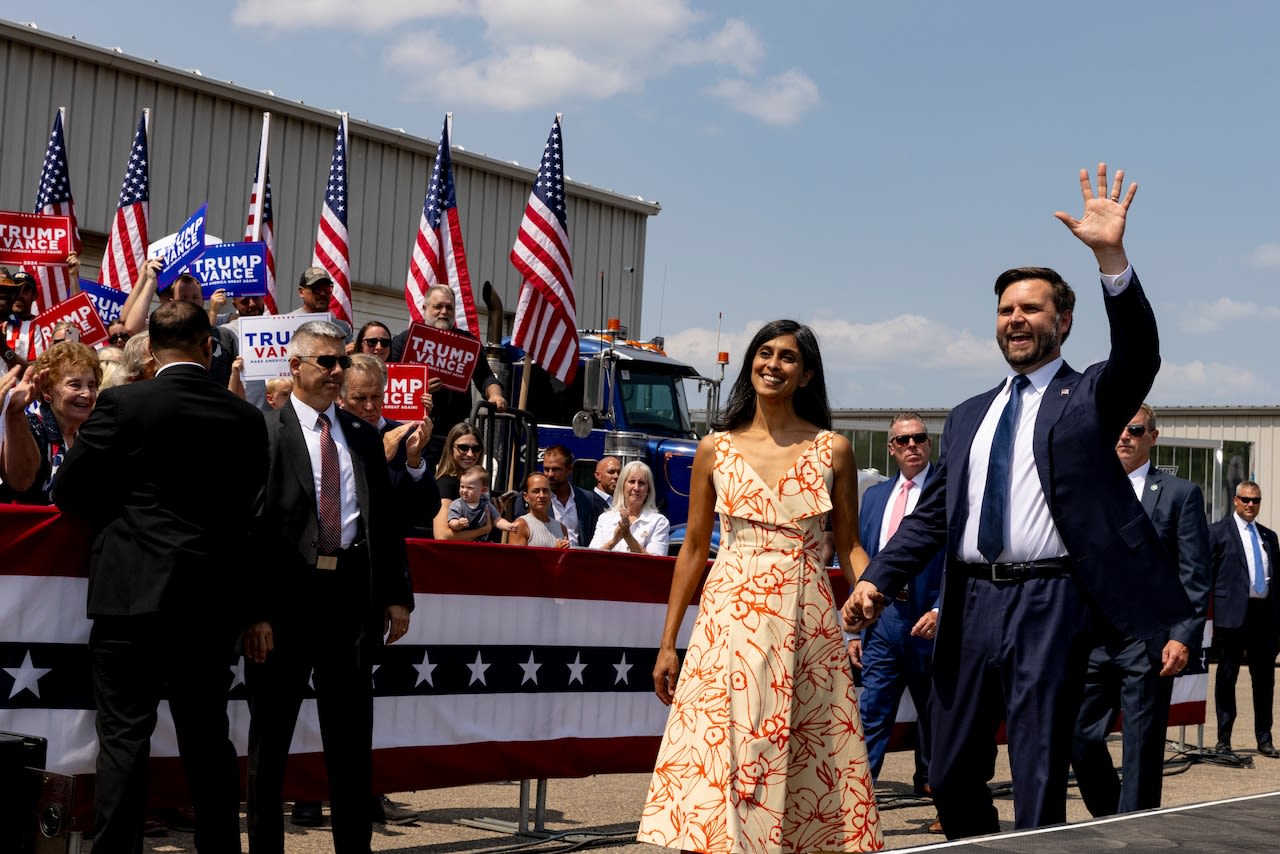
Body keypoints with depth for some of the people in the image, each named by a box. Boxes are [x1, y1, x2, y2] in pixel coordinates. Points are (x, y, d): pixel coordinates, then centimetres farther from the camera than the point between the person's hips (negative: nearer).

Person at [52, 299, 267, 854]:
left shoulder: (123, 404, -7)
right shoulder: (246, 419, 4)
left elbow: (68, 491, -1)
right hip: (213, 600, 4)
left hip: (132, 593, -4)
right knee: (209, 739, 13)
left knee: (124, 737, -1)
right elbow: (253, 513, 10)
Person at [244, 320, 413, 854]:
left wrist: (397, 594, 7)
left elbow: (386, 518, 15)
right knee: (271, 734, 6)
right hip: (287, 594, -4)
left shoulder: (364, 437, 13)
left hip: (352, 593, 5)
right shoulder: (265, 433, -3)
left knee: (351, 734, 11)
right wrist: (255, 611, -15)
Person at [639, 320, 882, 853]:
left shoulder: (833, 450, 5)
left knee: (803, 764, 1)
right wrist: (667, 643, 8)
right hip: (728, 620, 0)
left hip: (804, 622, 0)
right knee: (719, 753, -3)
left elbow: (849, 547, 8)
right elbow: (693, 549, 10)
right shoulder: (716, 449, 7)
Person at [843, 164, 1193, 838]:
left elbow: (1139, 356, -14)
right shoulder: (967, 418, 19)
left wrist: (1112, 257, -26)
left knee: (1039, 785, -2)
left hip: (1048, 605, -5)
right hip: (971, 606, 5)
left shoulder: (1089, 398, 6)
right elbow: (930, 516, 15)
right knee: (952, 778, 10)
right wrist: (877, 580, 0)